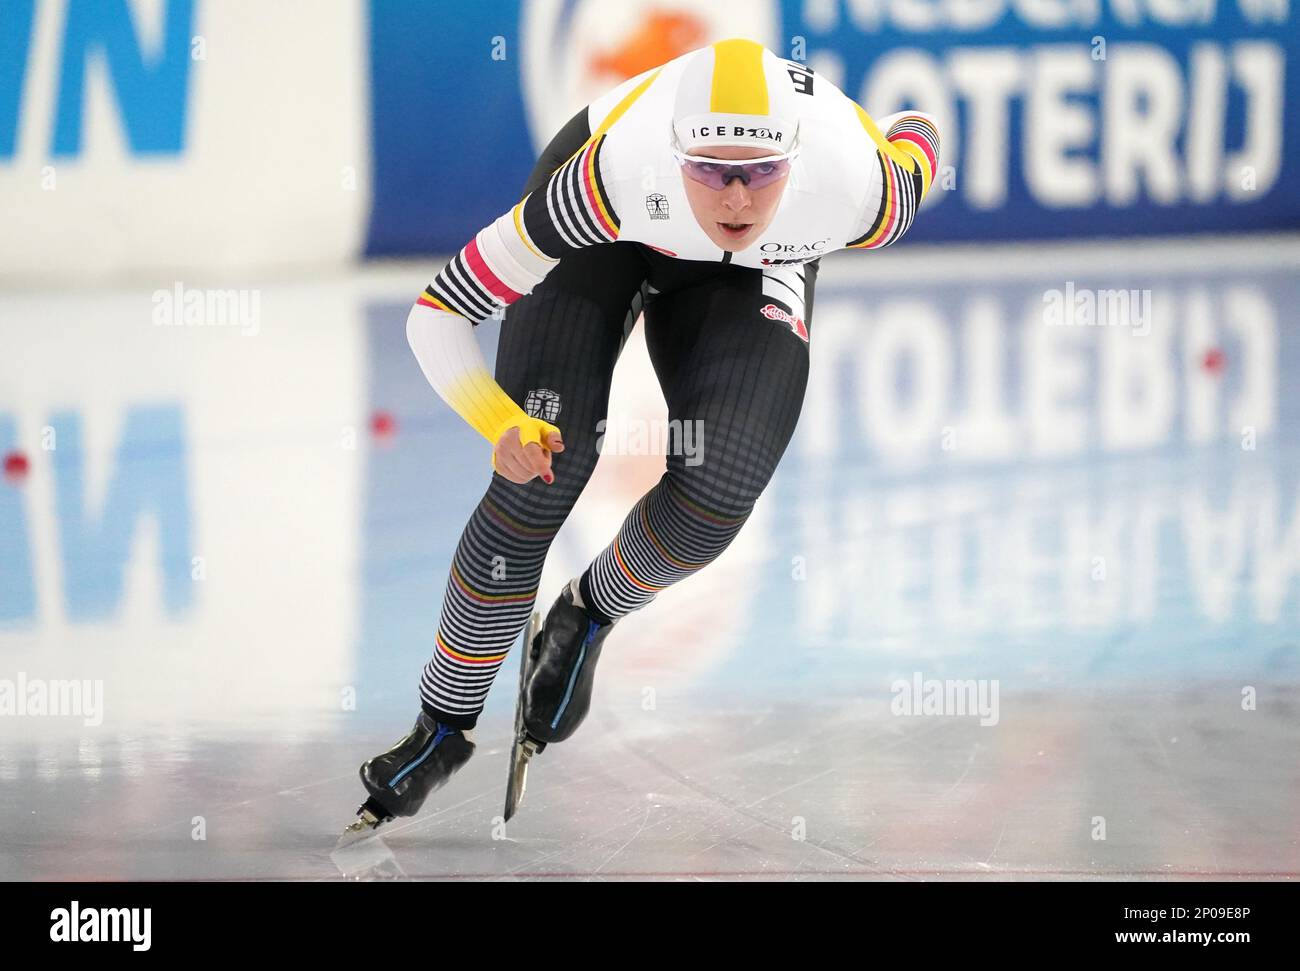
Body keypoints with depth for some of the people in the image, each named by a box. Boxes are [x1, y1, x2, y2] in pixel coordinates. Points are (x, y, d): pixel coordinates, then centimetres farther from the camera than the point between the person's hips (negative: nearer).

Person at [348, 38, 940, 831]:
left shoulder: (859, 194, -39)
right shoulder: (611, 172, -43)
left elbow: (917, 133, -12)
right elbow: (436, 315, -34)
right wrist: (500, 423, -49)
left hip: (754, 269, 2)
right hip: (604, 235, -2)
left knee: (717, 492, -17)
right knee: (542, 474, -14)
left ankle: (591, 615, 16)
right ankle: (445, 724, 5)